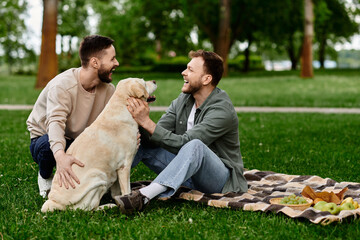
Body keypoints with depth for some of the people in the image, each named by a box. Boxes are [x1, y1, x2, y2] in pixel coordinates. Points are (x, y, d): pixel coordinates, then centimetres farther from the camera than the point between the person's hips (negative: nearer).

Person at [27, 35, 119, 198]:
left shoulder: (108, 88, -7)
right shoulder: (62, 86, -28)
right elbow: (56, 122, -42)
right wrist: (60, 155, -62)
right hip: (46, 137, -4)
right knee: (47, 145, -40)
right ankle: (45, 177, -4)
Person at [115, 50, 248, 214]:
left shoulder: (223, 110, -20)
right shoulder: (182, 101, 3)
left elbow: (183, 143, -27)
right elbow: (155, 138, -4)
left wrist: (147, 122, -30)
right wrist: (141, 121, -25)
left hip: (221, 178, -7)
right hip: (189, 170, 7)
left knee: (195, 145, -39)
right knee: (140, 140, -4)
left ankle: (144, 196, -50)